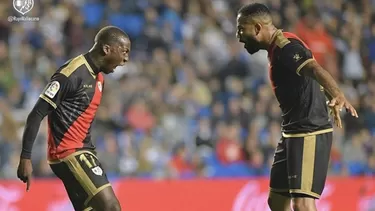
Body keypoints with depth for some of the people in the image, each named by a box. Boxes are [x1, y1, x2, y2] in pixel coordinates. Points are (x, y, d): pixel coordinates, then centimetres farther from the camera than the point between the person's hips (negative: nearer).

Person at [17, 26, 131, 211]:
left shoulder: (97, 77, 14)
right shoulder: (72, 74, -16)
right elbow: (36, 115, -16)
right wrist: (25, 158, -18)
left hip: (82, 151, 10)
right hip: (68, 153, -10)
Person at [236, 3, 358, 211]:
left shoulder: (285, 48, -18)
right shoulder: (279, 48, 14)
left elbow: (316, 70, -37)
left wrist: (338, 96, -56)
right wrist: (332, 101, 44)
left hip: (309, 134, -10)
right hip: (293, 133, 10)